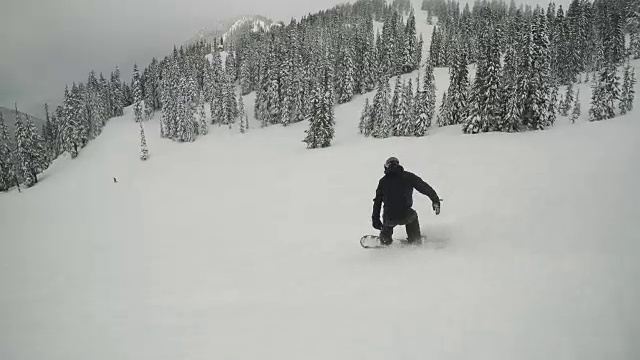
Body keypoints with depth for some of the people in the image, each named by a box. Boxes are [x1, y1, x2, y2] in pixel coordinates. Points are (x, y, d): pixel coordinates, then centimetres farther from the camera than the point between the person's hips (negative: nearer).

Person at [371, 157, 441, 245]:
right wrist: (435, 200, 22)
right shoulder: (408, 176, 3)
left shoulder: (383, 181, 8)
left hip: (390, 218, 1)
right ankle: (415, 240, 39)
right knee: (412, 215, 34)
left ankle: (385, 239, 43)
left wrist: (375, 219, 23)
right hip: (405, 216, -1)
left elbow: (377, 201, 13)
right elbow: (425, 188, 8)